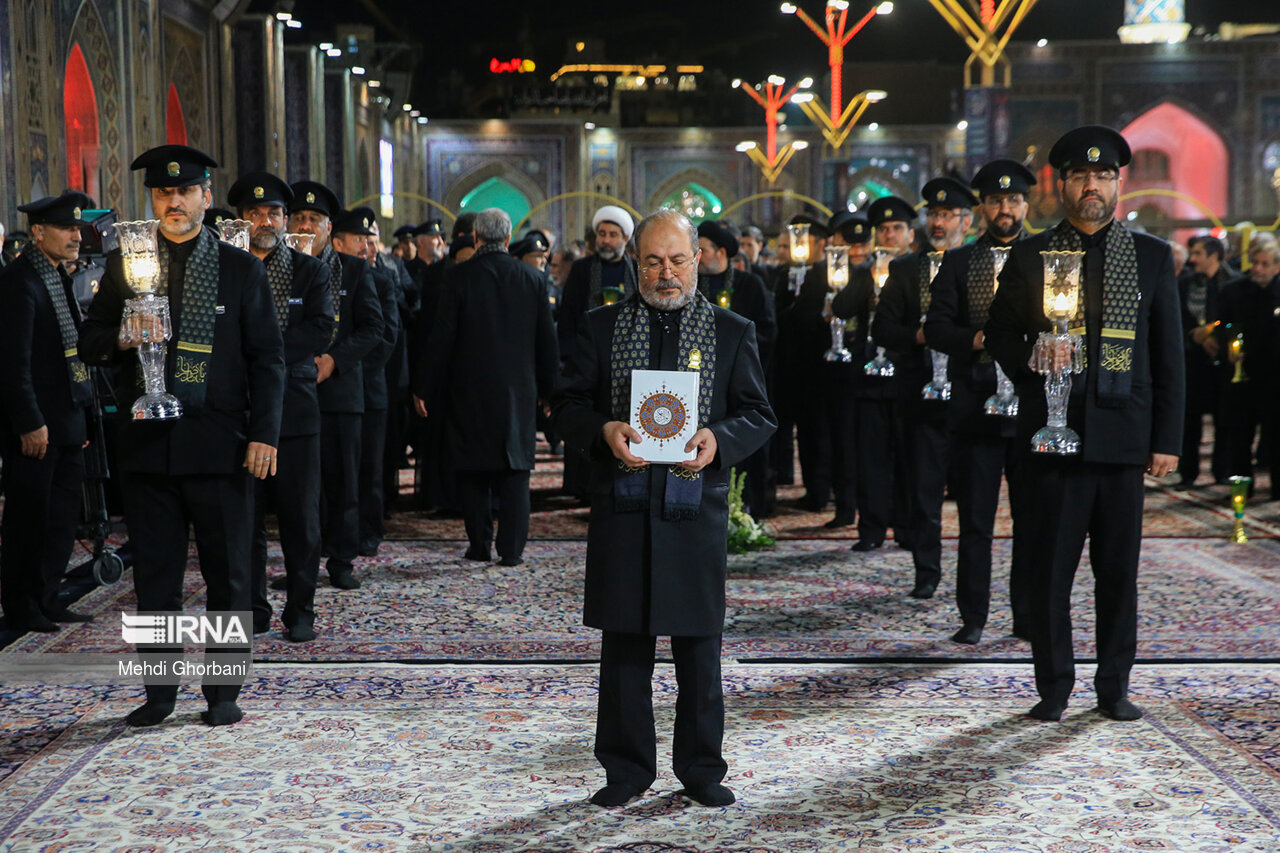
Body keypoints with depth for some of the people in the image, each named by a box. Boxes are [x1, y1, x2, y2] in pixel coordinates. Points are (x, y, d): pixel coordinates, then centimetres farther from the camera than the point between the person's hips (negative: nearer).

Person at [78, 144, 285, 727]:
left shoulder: (242, 269, 5)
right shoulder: (123, 265, 9)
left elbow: (267, 359, 3)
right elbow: (89, 343, 12)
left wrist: (264, 433, -7)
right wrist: (120, 340, -12)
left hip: (219, 443, -1)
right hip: (147, 441, 2)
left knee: (227, 574, 4)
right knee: (155, 575, 7)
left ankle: (223, 694, 16)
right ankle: (160, 693, 18)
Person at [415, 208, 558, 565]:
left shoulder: (459, 277, -7)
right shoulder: (533, 278, 1)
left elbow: (443, 337, -8)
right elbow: (547, 339, 5)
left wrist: (424, 388, 0)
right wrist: (548, 388, 16)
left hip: (469, 390, -1)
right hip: (518, 389, 2)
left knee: (473, 469, 9)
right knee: (515, 467, 5)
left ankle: (480, 544, 13)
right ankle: (511, 548, 3)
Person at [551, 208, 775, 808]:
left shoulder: (732, 331, 7)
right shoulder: (601, 327, 8)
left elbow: (759, 415, 6)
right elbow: (566, 406, 7)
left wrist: (719, 438, -14)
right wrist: (604, 431, -14)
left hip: (696, 505, 0)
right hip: (622, 505, 1)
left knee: (699, 644, 6)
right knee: (624, 642, 6)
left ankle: (700, 767, 20)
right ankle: (627, 768, 18)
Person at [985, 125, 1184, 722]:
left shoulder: (1153, 257, 9)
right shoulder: (1029, 256, 7)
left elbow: (1168, 355, 8)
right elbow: (1000, 333, 12)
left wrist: (1167, 438, 3)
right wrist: (1032, 371, -10)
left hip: (1124, 437, 1)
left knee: (1119, 570, 6)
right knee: (1051, 568, 1)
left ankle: (1114, 688, 18)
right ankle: (1053, 689, 13)